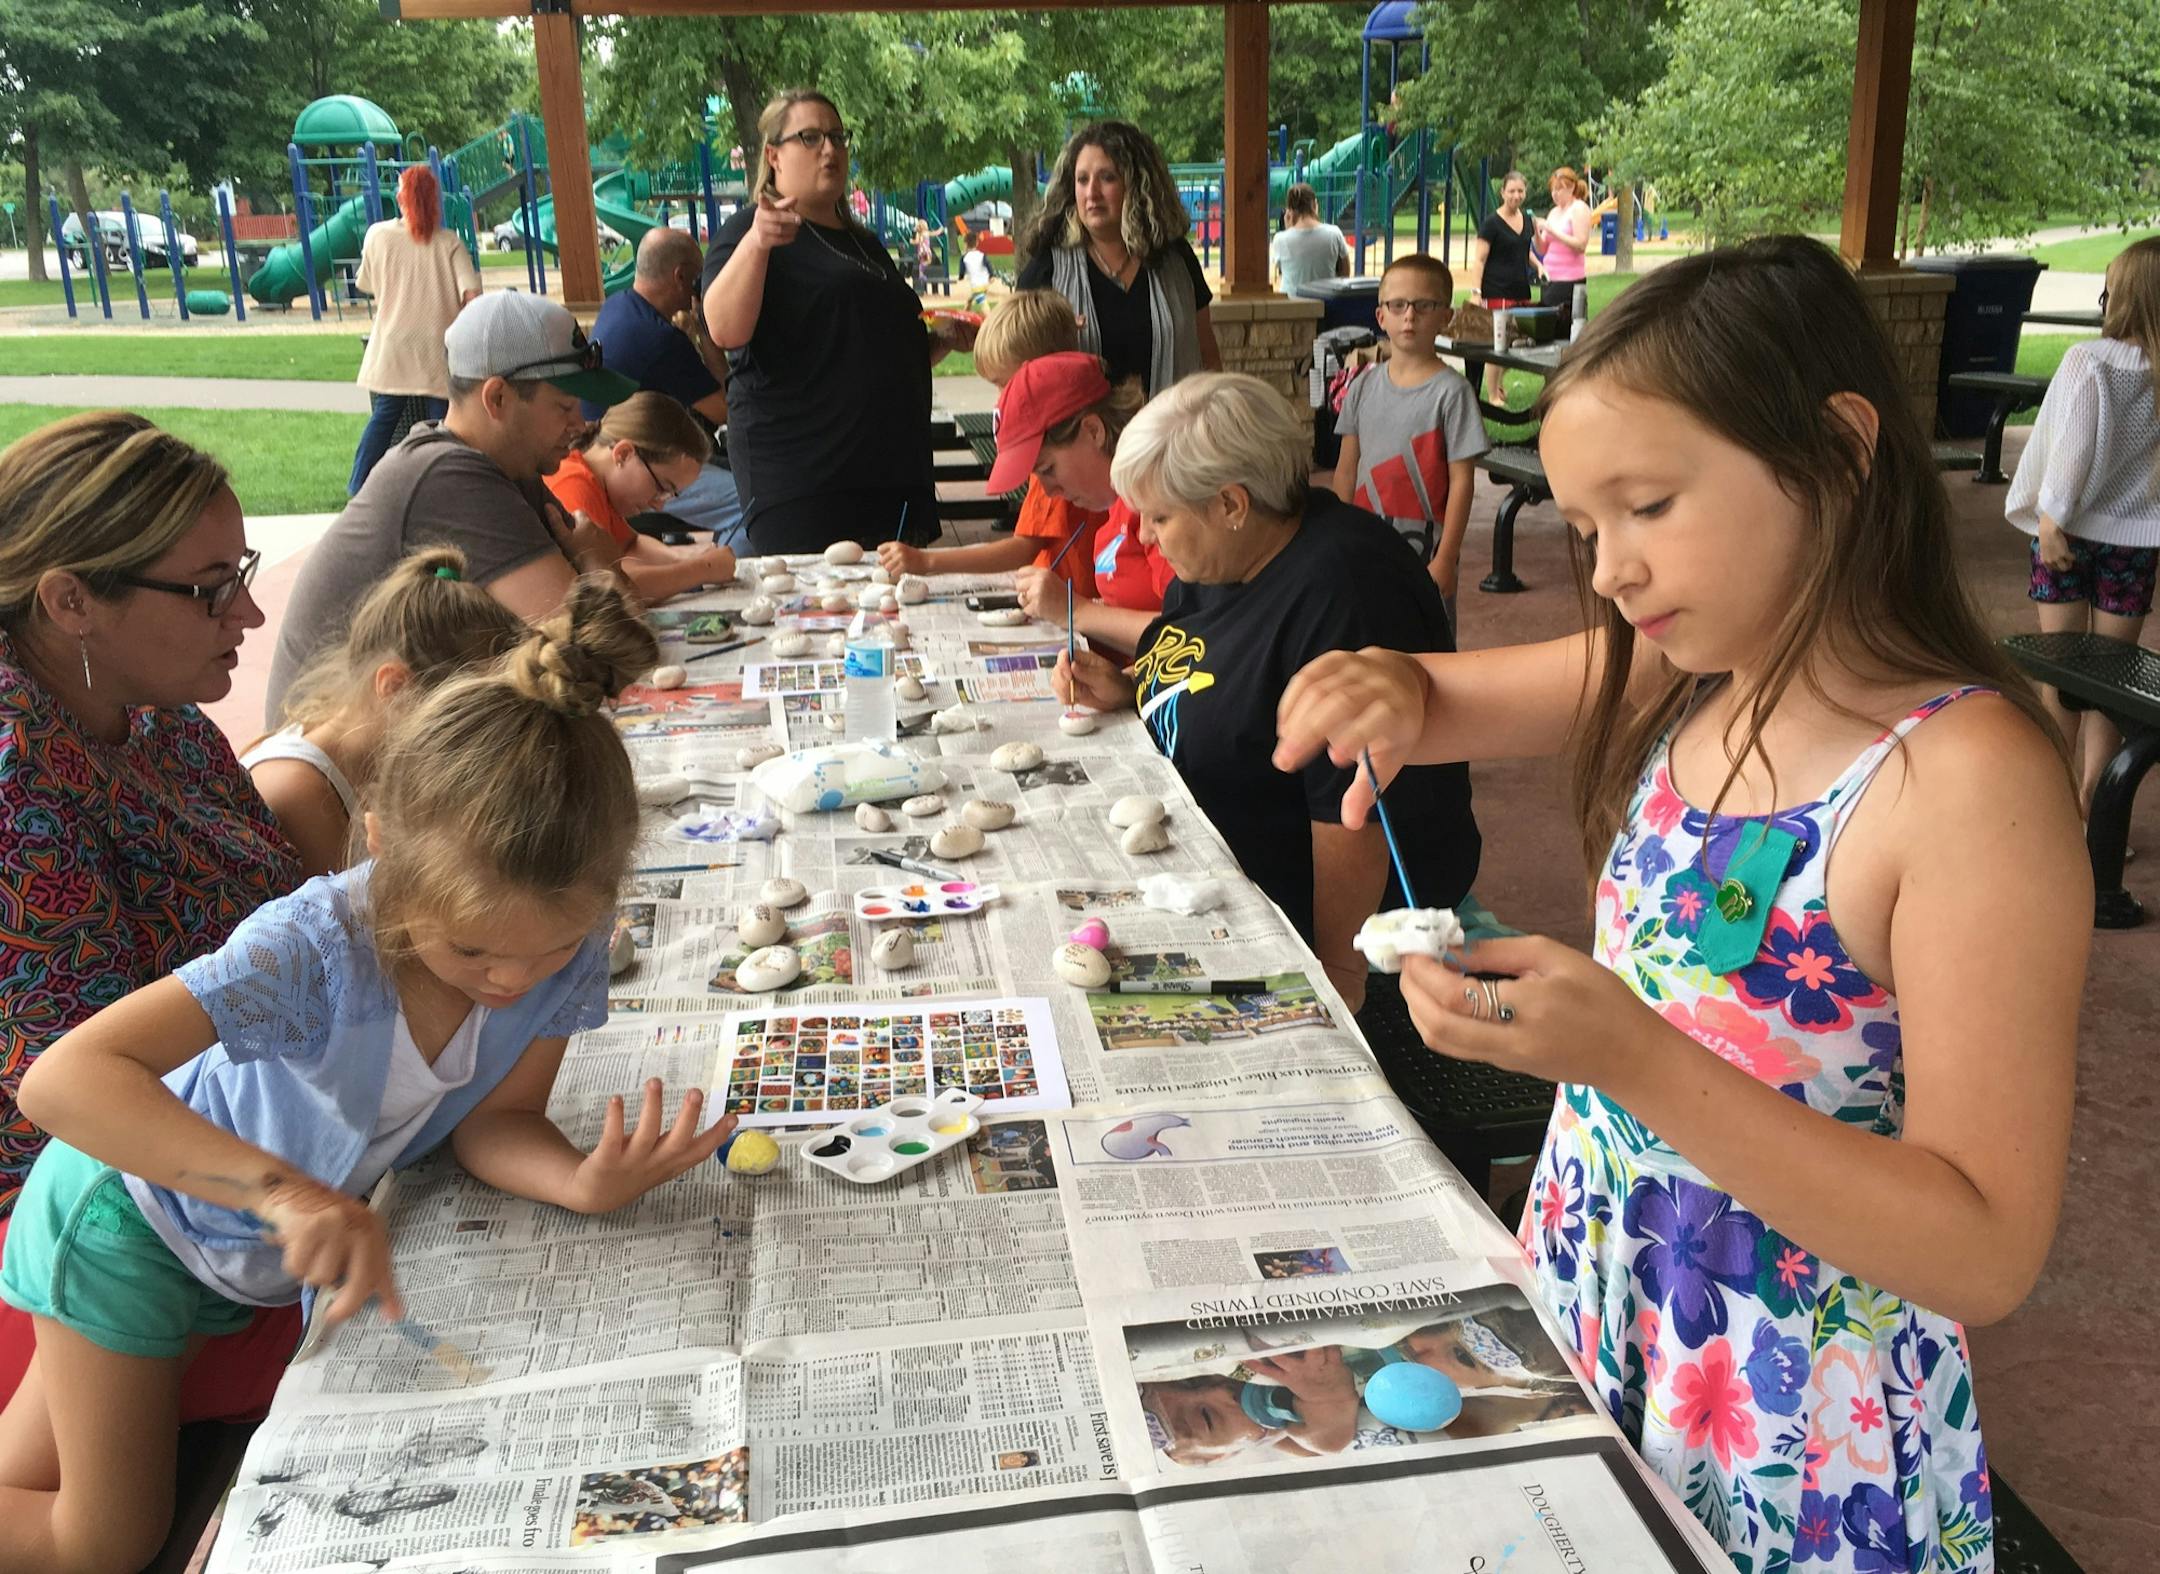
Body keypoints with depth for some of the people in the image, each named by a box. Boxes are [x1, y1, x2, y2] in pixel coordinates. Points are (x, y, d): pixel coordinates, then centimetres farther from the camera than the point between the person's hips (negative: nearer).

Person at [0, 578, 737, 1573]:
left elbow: (492, 1119, -17)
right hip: (134, 1217, -5)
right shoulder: (314, 948, -40)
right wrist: (279, 1186, -58)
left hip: (272, 1249, 6)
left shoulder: (568, 950, -26)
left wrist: (585, 1184, -39)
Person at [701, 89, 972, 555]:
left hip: (894, 473, 7)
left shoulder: (865, 243, 24)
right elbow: (725, 331, -19)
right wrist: (755, 243, -33)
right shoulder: (750, 232, 0)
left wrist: (942, 339, 14)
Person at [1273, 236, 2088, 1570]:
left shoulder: (1969, 775, -25)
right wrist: (1389, 688, -18)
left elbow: (1990, 1255, -25)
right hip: (1583, 1308, 6)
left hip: (1794, 1451, -5)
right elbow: (1450, 698, 6)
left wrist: (1632, 1057, -34)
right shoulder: (1683, 673, -5)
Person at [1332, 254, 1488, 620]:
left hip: (1424, 550, -4)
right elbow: (1347, 470, 10)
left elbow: (1462, 481, -10)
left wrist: (1445, 558, -13)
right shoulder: (1364, 387, 5)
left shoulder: (1450, 391, -9)